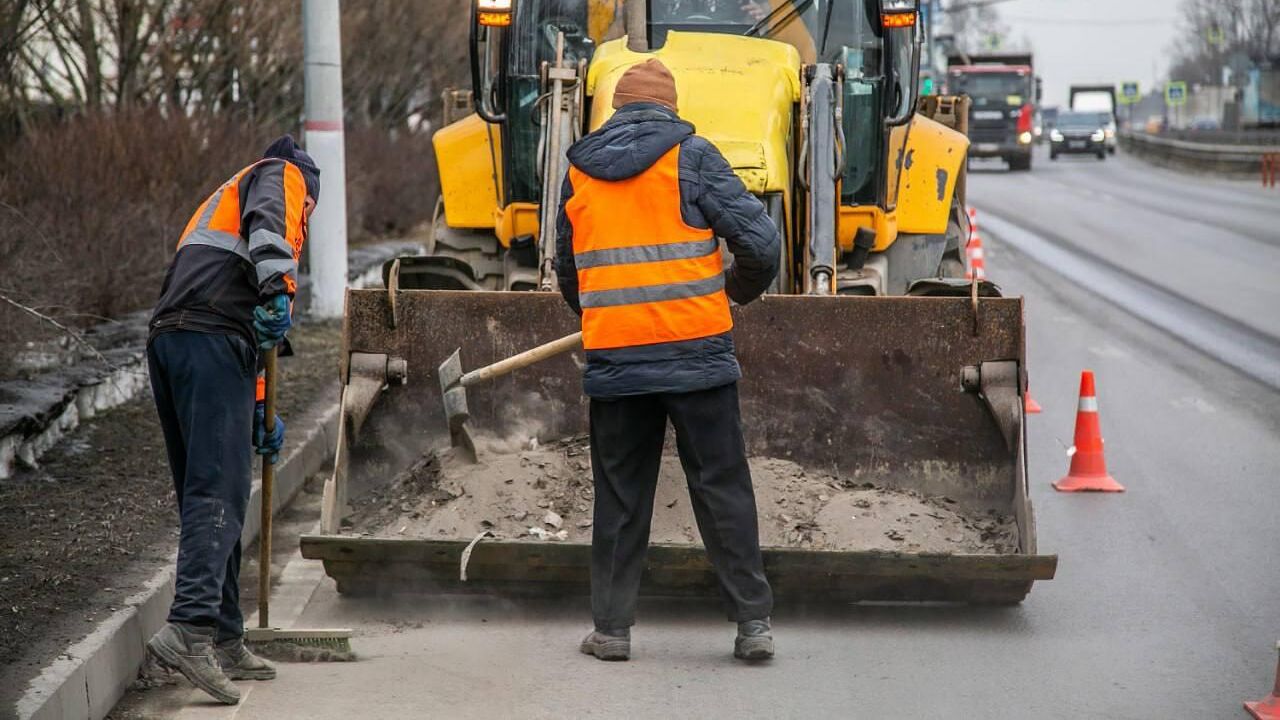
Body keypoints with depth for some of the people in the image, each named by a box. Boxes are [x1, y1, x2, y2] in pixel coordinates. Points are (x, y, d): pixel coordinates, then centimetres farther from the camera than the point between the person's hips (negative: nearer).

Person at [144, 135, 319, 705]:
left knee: (207, 495, 12)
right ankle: (189, 627, -30)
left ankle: (224, 642, 15)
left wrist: (259, 412, 37)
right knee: (219, 494, -16)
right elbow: (266, 221, -11)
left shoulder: (227, 197, 38)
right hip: (212, 341, -8)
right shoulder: (284, 176, 16)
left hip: (166, 339, 8)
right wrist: (280, 289, -25)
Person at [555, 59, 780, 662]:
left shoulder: (579, 170, 11)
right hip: (696, 353, -3)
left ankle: (611, 627, 11)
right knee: (722, 487, 4)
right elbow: (760, 240, -6)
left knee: (619, 495, 11)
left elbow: (566, 271, 21)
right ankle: (753, 622, 5)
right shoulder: (691, 157, -1)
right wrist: (740, 290, 14)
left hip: (612, 358, 3)